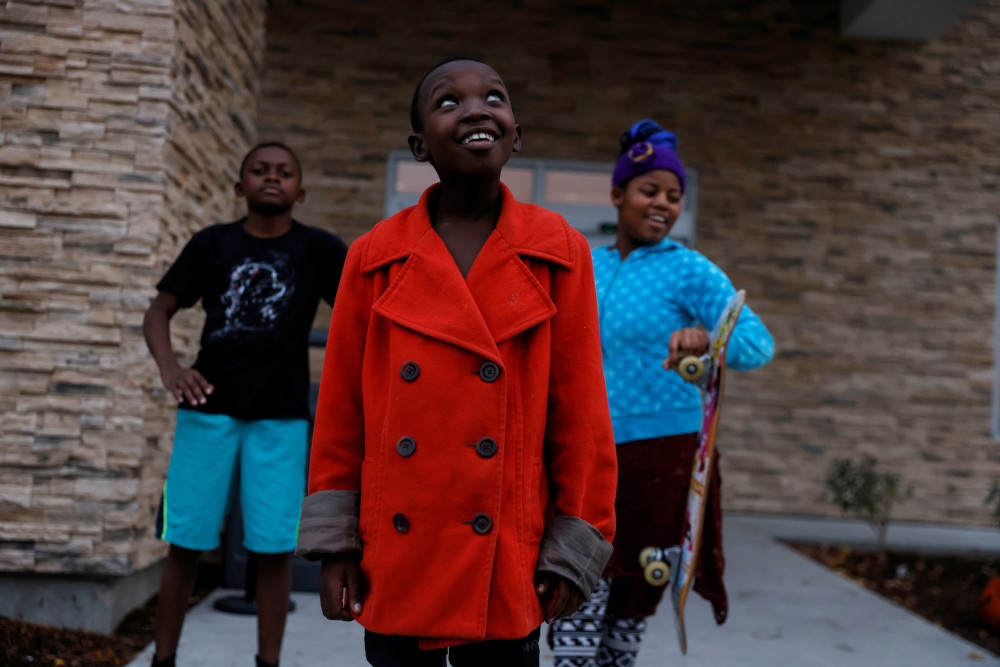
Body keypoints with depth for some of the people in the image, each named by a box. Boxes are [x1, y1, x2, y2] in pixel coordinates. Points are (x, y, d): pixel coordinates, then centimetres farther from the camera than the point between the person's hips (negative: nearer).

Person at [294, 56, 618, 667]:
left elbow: (581, 409, 0)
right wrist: (333, 543, 2)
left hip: (506, 567, -1)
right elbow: (339, 409, 5)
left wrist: (574, 550, -2)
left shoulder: (560, 254, -1)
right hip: (396, 565, 1)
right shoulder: (374, 258, 1)